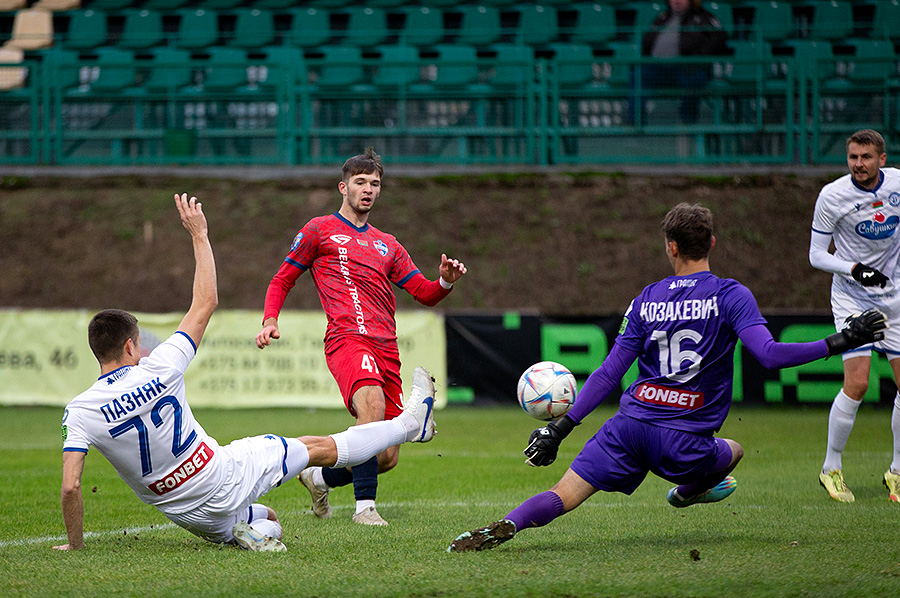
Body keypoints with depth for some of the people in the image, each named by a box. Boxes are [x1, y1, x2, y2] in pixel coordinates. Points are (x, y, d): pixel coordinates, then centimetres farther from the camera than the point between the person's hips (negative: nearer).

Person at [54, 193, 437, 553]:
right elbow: (206, 303, -5)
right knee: (320, 448, 19)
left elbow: (70, 486, -21)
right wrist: (199, 234, 5)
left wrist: (74, 544, -5)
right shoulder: (155, 371, -17)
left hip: (190, 515, 3)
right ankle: (409, 424, 30)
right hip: (227, 478, -3)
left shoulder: (79, 411, -14)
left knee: (270, 521, 31)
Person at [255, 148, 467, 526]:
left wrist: (445, 281, -2)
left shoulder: (387, 246, 27)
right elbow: (282, 281, 14)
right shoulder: (320, 231, 14)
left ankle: (320, 477, 27)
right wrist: (270, 321, -4)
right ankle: (365, 506, -31)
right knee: (372, 406, -36)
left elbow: (425, 293, 22)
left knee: (387, 457, 1)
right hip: (348, 338, -6)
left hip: (387, 349, 6)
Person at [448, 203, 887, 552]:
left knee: (563, 495, -1)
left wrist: (561, 426, 11)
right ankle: (690, 490, 52)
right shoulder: (730, 295, -3)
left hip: (630, 424, 2)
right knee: (733, 451, 31)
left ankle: (505, 527, -27)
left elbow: (609, 373, 7)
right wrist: (839, 343, -12)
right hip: (685, 442, -2)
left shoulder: (648, 298, 7)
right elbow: (769, 355, -17)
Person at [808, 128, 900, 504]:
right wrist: (855, 269, -22)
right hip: (852, 297, -4)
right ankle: (831, 469, 1)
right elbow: (817, 254, -8)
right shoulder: (832, 195, -12)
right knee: (856, 385, -16)